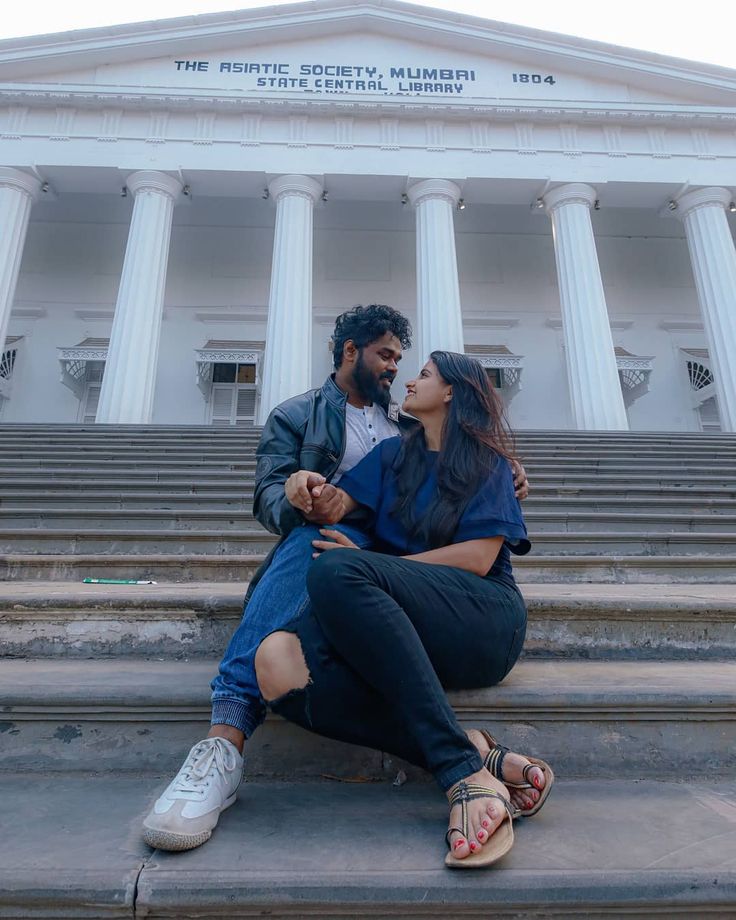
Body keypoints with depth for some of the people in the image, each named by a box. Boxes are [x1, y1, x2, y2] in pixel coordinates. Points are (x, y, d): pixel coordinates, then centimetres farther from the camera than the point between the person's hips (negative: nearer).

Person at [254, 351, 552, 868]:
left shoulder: (488, 463, 10)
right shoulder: (393, 455, 24)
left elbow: (479, 558, -3)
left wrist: (367, 564, -6)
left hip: (482, 617, -4)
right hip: (402, 630, 4)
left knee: (335, 571, -31)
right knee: (277, 660, -26)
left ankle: (461, 771, -30)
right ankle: (481, 760, -26)